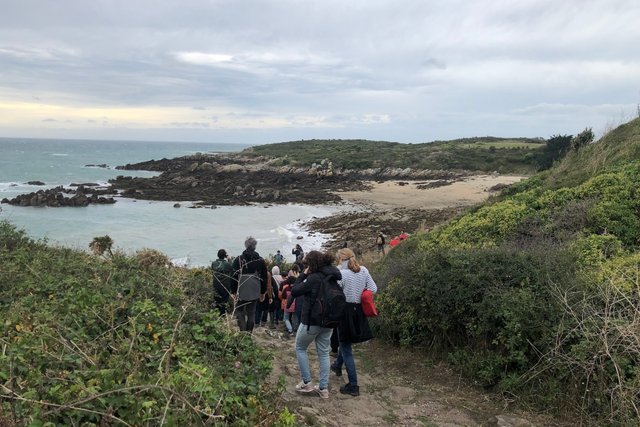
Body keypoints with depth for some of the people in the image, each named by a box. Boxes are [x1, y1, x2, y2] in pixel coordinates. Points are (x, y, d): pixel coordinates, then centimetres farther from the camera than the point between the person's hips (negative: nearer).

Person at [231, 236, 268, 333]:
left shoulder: (238, 259, -5)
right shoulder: (260, 260, 2)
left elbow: (234, 276, -3)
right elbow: (264, 277, 7)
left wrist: (234, 291, 6)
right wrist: (263, 292, 15)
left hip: (241, 291, -2)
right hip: (255, 292, 2)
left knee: (239, 310, 10)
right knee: (251, 312, 11)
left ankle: (243, 331, -4)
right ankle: (249, 333, 13)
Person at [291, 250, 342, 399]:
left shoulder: (314, 278, -21)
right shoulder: (333, 277, 2)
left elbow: (294, 291, -14)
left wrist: (303, 275, -6)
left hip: (311, 321, -6)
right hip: (328, 321, 7)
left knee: (300, 348, 15)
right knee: (324, 353, 13)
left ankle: (307, 383, 14)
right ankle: (324, 388, 15)